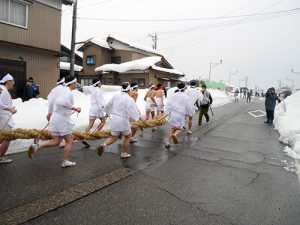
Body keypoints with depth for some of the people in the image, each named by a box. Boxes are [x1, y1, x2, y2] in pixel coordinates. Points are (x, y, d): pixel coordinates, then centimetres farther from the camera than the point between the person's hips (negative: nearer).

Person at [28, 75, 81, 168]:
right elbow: (64, 102, -34)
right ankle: (65, 162, 14)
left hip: (55, 118, 9)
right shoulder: (68, 92, -15)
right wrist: (75, 108, -25)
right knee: (69, 141, 7)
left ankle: (36, 146, 0)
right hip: (62, 119, -9)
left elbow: (56, 101, 22)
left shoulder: (63, 90, 14)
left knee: (56, 141, 15)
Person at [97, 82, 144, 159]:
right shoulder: (129, 99, -12)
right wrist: (141, 119, -9)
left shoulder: (115, 96, 5)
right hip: (123, 121, -5)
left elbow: (107, 106, 15)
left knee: (113, 138, 16)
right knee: (128, 136, 18)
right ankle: (124, 153, 24)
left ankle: (104, 144, -13)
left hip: (114, 120, 5)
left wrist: (108, 113, 34)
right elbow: (134, 111, -15)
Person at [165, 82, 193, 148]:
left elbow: (168, 103, 3)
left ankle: (168, 142, 6)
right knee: (179, 128, 12)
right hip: (180, 114, -4)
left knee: (172, 128, 16)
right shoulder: (185, 97, -6)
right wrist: (190, 113, 15)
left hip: (173, 113, 4)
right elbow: (188, 106, -1)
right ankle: (175, 135, -23)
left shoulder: (174, 95, 5)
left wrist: (168, 112, 10)